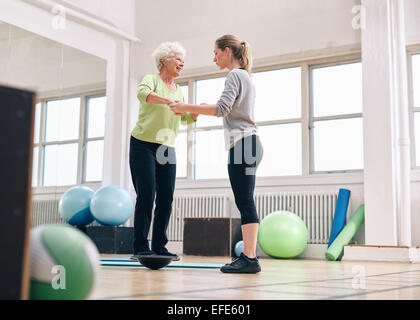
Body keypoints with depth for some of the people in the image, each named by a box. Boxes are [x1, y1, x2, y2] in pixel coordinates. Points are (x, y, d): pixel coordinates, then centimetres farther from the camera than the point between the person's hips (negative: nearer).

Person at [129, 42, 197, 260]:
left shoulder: (178, 90, 19)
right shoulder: (151, 79, -2)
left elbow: (186, 118, 14)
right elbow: (142, 93, -25)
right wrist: (168, 101, -40)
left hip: (167, 148, 6)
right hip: (143, 145, -6)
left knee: (166, 197, 0)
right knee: (146, 195, -10)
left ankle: (159, 246, 8)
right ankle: (140, 247, -5)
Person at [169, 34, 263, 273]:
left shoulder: (235, 75, -5)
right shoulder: (246, 77, 25)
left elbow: (223, 108, -18)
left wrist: (187, 107, -15)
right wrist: (203, 109, 24)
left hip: (242, 143, -10)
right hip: (248, 143, 10)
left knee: (245, 202, -14)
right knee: (245, 202, 5)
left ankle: (249, 258, -16)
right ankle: (249, 256, 4)